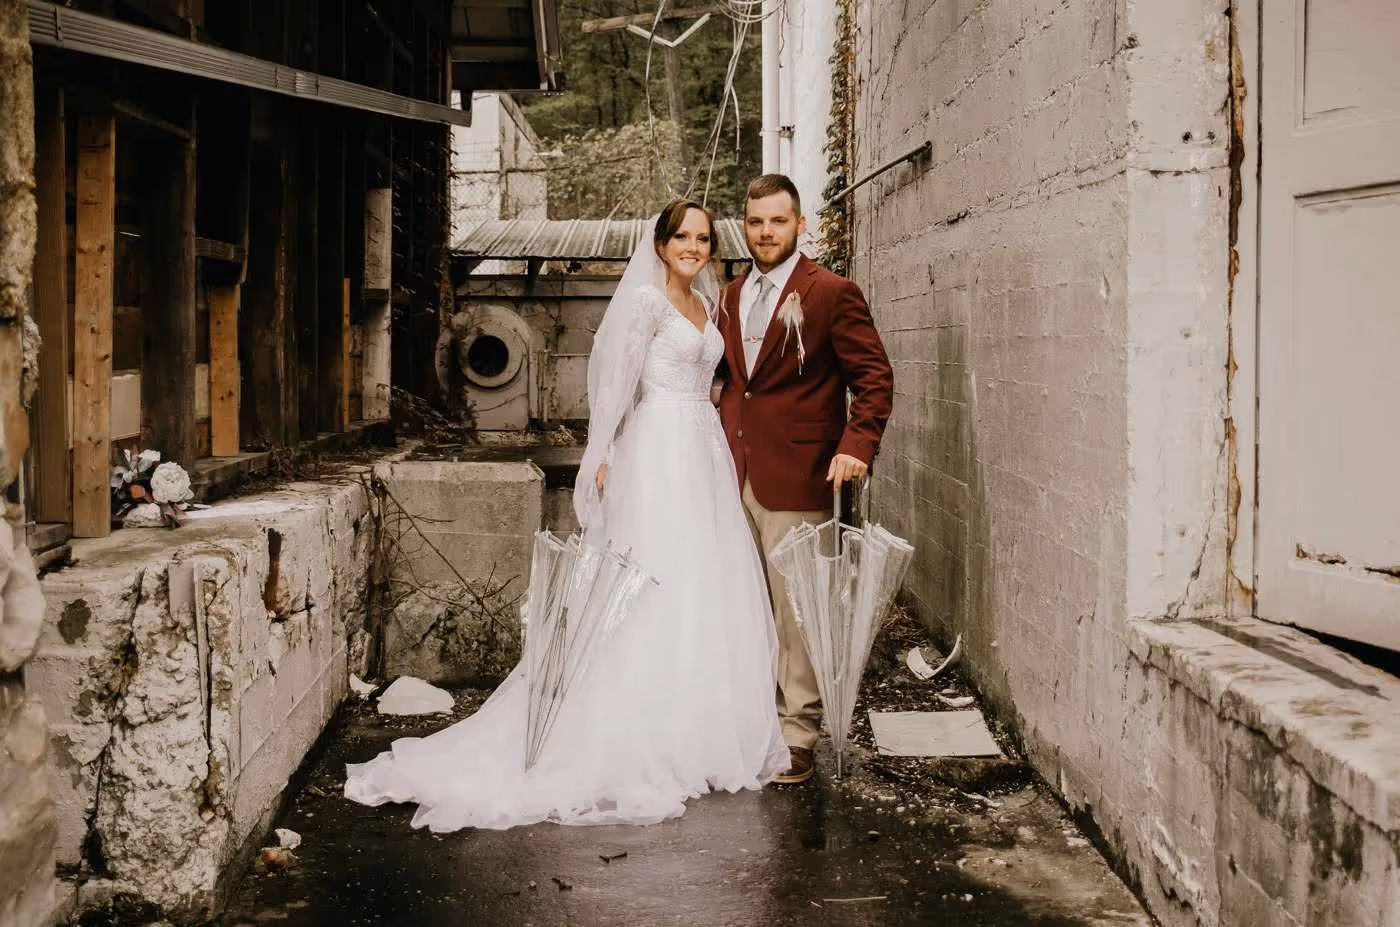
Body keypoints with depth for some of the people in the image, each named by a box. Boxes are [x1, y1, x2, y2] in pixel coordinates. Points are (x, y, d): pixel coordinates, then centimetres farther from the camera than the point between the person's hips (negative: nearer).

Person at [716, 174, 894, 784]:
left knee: (794, 612, -1)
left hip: (796, 480, -6)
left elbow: (875, 377, -6)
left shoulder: (832, 293, -5)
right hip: (736, 476, 6)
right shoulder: (731, 296, 15)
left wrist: (856, 445, -20)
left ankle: (796, 739, 9)